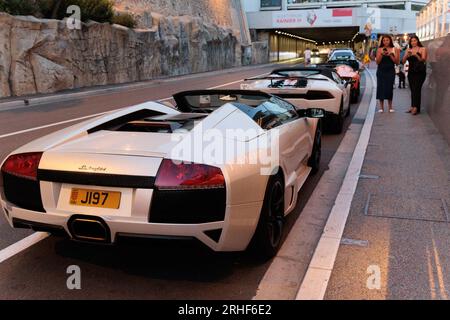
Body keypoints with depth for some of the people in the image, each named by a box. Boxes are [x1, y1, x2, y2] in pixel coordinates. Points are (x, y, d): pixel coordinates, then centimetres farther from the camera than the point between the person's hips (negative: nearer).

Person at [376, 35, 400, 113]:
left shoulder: (395, 50, 5)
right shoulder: (379, 50, 7)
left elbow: (397, 62, 0)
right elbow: (377, 62, 1)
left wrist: (390, 55, -11)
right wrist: (382, 54, -13)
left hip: (390, 71, -1)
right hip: (381, 71, 1)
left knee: (389, 88, -3)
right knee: (381, 88, -4)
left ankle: (390, 107, 7)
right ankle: (381, 107, 2)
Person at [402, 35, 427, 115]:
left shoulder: (422, 49, 3)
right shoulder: (409, 50, 13)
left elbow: (423, 60, -7)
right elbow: (403, 61, 6)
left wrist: (416, 55, -22)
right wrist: (407, 55, -12)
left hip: (420, 72, -4)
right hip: (411, 72, 4)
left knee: (416, 89, -14)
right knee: (412, 90, 3)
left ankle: (416, 108, -18)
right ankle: (413, 107, 5)